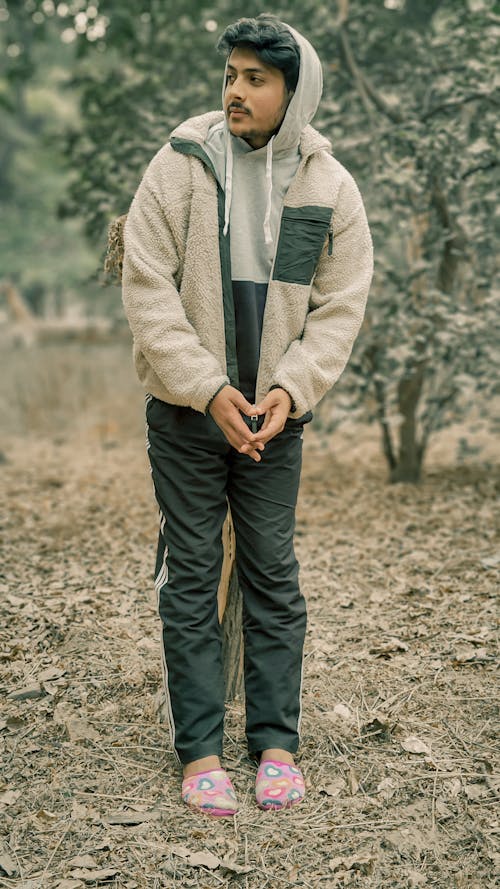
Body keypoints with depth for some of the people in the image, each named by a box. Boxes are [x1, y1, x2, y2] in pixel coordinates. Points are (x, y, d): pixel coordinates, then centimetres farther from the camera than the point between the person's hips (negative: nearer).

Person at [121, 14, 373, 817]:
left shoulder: (331, 186, -1)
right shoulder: (180, 165, -6)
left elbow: (340, 306, 1)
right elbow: (147, 285, -9)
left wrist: (289, 390, -14)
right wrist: (209, 389, -16)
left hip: (276, 413, 2)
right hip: (186, 409, -1)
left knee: (274, 573, 8)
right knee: (191, 574, 3)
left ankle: (277, 743, 20)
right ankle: (199, 750, 13)